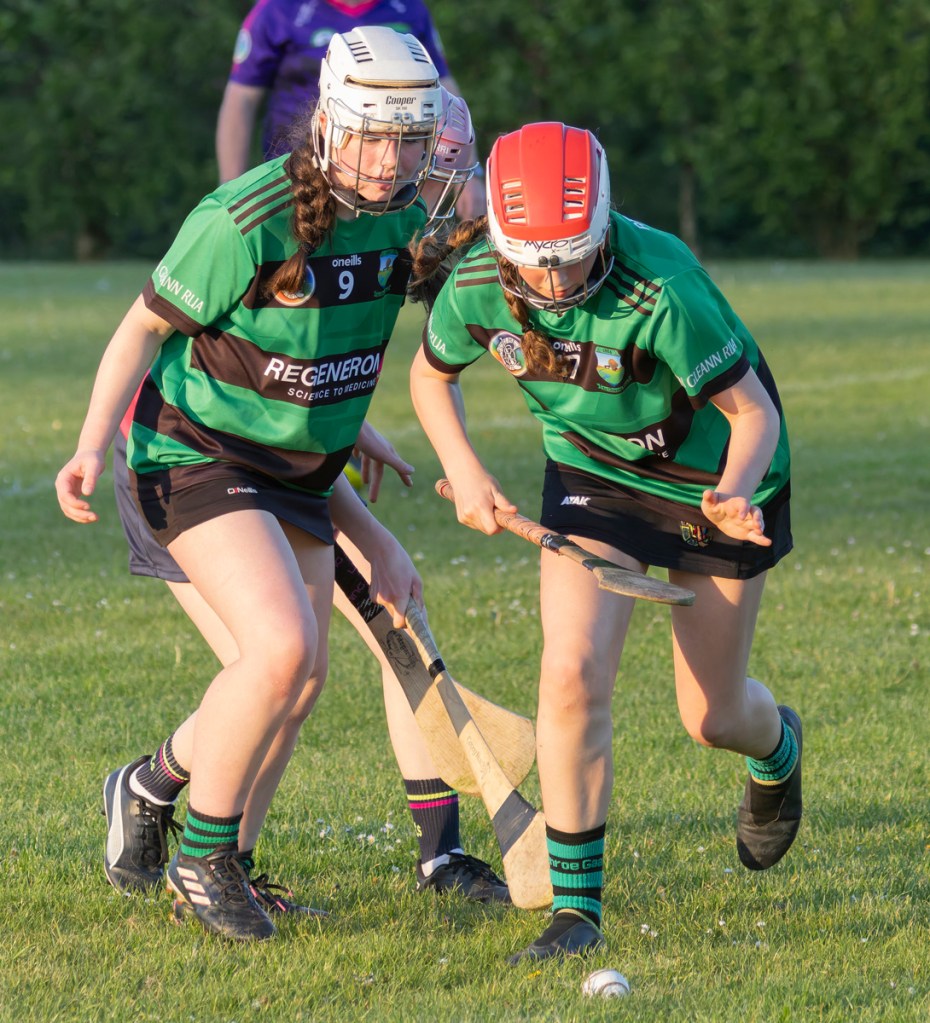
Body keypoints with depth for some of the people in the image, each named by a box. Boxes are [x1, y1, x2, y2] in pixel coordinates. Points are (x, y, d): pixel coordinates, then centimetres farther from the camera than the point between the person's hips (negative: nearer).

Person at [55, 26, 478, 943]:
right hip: (196, 454, -8)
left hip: (298, 470, 8)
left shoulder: (405, 214, -4)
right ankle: (200, 858, -5)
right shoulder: (246, 220, -26)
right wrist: (92, 445, -20)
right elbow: (149, 324, -13)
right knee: (282, 648, -23)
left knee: (299, 679, 9)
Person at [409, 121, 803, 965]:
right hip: (592, 472, 3)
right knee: (572, 672, -19)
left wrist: (736, 493, -46)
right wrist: (465, 474, -12)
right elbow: (431, 373, 2)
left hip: (714, 476, -3)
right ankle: (576, 905, -6)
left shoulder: (659, 286, -36)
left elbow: (754, 410, -27)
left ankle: (776, 748, 48)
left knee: (712, 718, 8)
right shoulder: (477, 282, -22)